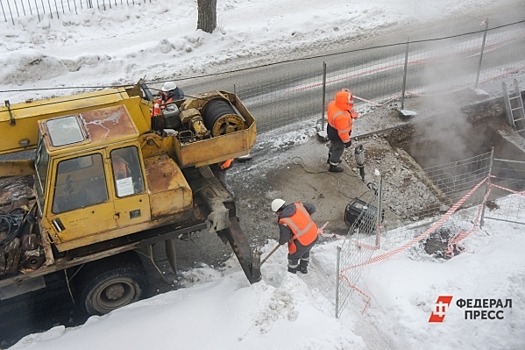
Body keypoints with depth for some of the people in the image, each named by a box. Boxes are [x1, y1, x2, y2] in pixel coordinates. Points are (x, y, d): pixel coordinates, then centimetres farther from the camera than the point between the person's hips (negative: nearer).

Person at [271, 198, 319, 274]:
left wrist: (281, 242, 11)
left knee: (293, 257, 23)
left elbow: (284, 238, -11)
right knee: (305, 251, 34)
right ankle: (303, 268, 56)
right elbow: (312, 208, 3)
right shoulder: (297, 205, -9)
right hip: (314, 235, 6)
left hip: (302, 243, -6)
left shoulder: (283, 222, -21)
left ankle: (291, 273, 46)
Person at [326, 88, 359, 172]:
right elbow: (343, 131, -31)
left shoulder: (332, 104, -19)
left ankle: (330, 158, 59)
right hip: (337, 135, -8)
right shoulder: (341, 117, -43)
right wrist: (347, 140, -15)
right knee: (338, 149, 18)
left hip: (331, 129, 8)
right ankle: (333, 166, 40)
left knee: (333, 145, 33)